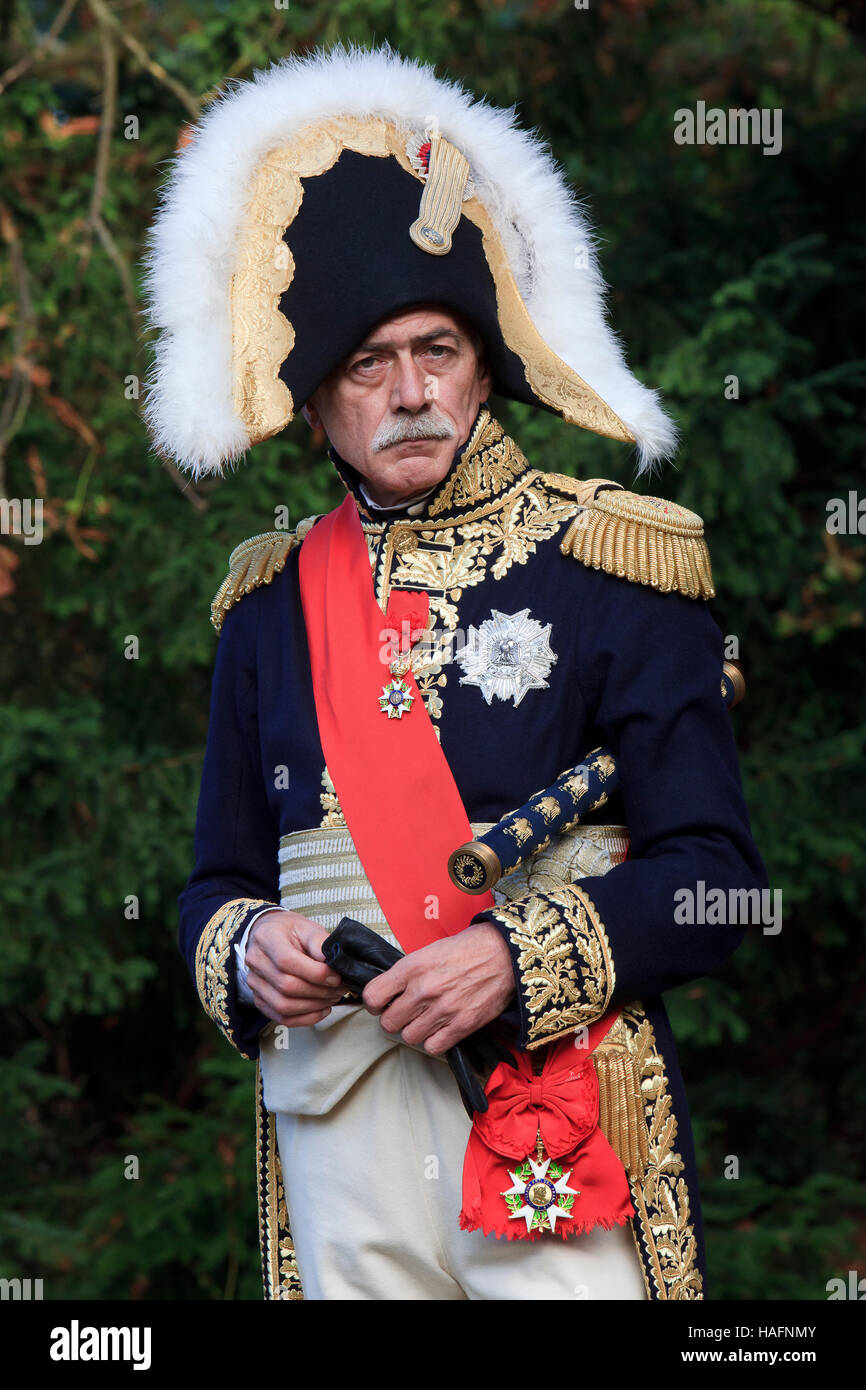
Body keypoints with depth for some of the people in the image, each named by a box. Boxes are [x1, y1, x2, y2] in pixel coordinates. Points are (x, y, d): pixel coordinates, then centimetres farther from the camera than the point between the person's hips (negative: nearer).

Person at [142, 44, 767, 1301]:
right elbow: (221, 878, 17)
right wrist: (247, 950, -6)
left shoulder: (608, 565, 0)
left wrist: (519, 956, -17)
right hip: (341, 1132, 3)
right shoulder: (272, 601, 11)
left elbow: (711, 871, -4)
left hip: (560, 1130, -3)